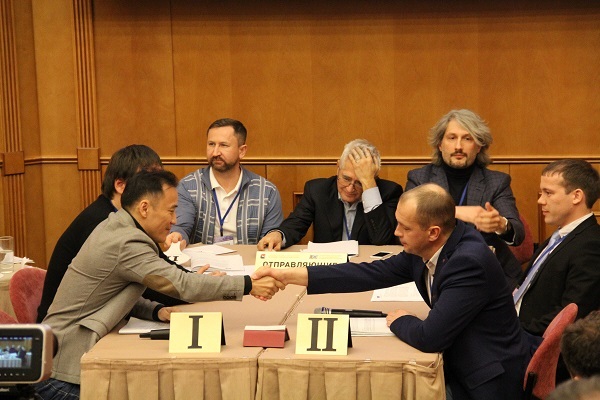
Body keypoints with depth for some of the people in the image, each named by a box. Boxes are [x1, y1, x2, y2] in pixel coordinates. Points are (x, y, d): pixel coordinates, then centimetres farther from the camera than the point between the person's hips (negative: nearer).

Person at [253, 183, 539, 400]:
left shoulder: (470, 261, -28)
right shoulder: (423, 250, -4)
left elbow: (430, 337, -29)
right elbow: (372, 274, 1)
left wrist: (400, 322, -7)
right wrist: (290, 276, -2)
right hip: (458, 364, 7)